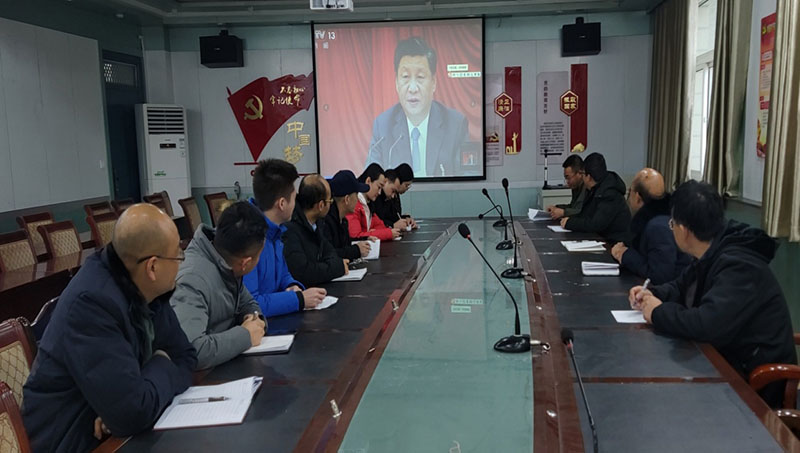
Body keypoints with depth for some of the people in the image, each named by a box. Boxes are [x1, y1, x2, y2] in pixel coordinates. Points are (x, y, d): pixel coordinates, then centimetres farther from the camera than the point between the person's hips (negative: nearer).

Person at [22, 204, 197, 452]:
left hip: (116, 431, 7)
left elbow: (185, 357, 2)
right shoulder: (92, 302, -28)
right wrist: (162, 367, -12)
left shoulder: (146, 289, -4)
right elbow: (133, 413, -31)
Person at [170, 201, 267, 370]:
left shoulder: (227, 267, -3)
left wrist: (255, 319, -8)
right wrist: (245, 335, -24)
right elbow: (189, 351, -38)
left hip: (226, 363, 7)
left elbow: (247, 304, 15)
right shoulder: (193, 282, -27)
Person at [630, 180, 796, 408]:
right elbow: (683, 286, 20)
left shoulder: (738, 266, -27)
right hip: (726, 361, 8)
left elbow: (708, 324, -39)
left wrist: (659, 312, -22)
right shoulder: (713, 256, 2)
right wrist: (653, 294, -1)